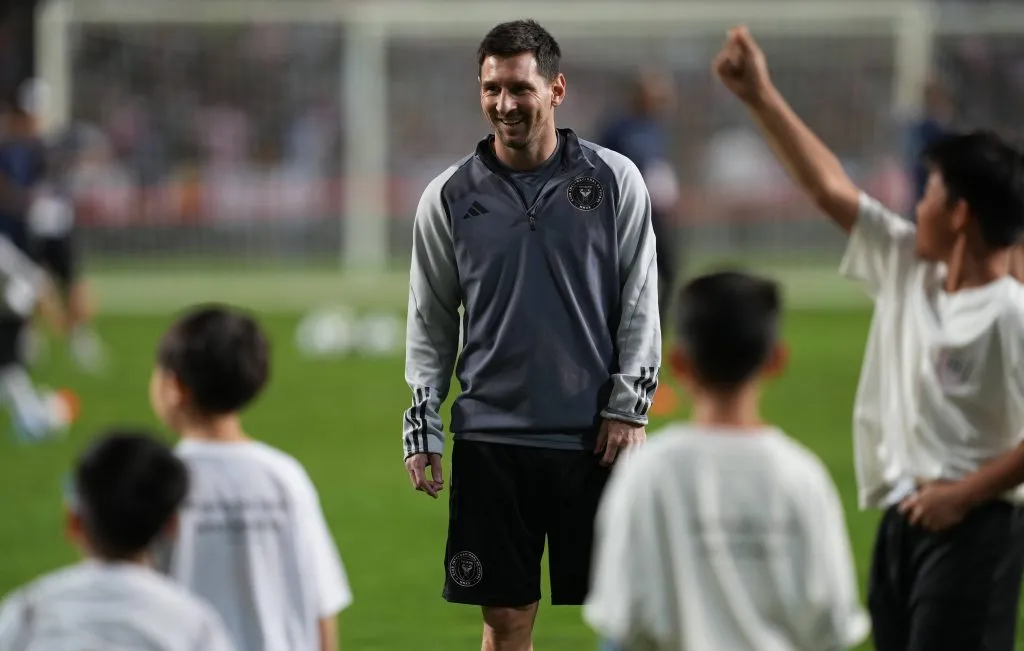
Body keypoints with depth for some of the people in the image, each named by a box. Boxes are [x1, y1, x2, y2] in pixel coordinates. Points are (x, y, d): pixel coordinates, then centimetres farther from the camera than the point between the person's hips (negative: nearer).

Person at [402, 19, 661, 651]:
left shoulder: (615, 180, 0)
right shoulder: (450, 196, 3)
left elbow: (640, 302, 3)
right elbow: (431, 320, 8)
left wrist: (629, 406, -3)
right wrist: (422, 428, 3)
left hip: (595, 435, -1)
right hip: (492, 434, 1)